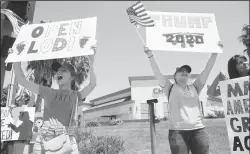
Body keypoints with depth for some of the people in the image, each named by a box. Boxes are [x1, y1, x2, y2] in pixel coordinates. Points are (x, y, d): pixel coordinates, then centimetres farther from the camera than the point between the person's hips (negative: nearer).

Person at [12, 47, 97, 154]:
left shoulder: (75, 95, 9)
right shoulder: (48, 92, 13)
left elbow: (92, 84, -8)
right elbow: (22, 81, 14)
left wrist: (91, 61, -16)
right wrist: (16, 59, 9)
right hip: (44, 138, 2)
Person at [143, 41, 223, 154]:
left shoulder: (194, 87, 14)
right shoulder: (170, 88, 7)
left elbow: (207, 70, 11)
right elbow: (157, 72, -4)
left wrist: (215, 53, 6)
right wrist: (150, 55, -13)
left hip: (198, 130, 3)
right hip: (177, 131, -3)